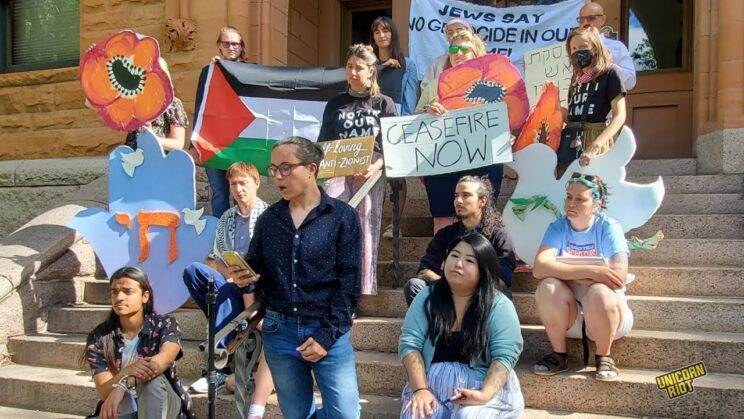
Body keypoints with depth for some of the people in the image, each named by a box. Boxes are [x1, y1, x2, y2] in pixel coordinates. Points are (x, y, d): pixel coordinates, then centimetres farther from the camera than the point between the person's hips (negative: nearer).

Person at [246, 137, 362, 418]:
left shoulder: (343, 216, -5)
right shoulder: (268, 219, 6)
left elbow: (348, 285, -7)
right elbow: (256, 271, 11)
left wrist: (327, 335, -12)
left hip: (328, 330, -3)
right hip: (279, 330, 3)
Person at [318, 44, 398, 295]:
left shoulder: (384, 104, 10)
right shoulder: (335, 104, 17)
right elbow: (323, 144, 16)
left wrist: (376, 167, -15)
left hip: (370, 173, -1)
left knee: (366, 230, -3)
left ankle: (365, 290, 3)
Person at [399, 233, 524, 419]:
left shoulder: (499, 305, -4)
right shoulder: (427, 298, 3)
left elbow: (505, 355, -11)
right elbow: (409, 343, -3)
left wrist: (485, 395, -26)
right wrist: (420, 389, -17)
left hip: (483, 385, -1)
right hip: (432, 384, 1)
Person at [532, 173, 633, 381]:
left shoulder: (609, 228, -9)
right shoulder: (557, 228, -4)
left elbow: (619, 277, -22)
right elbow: (539, 268, -23)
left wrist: (567, 273, -19)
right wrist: (589, 271, -31)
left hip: (606, 313, -2)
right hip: (567, 315, 2)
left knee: (599, 292, -33)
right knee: (548, 286, -27)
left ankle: (604, 357, -8)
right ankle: (558, 355, -9)